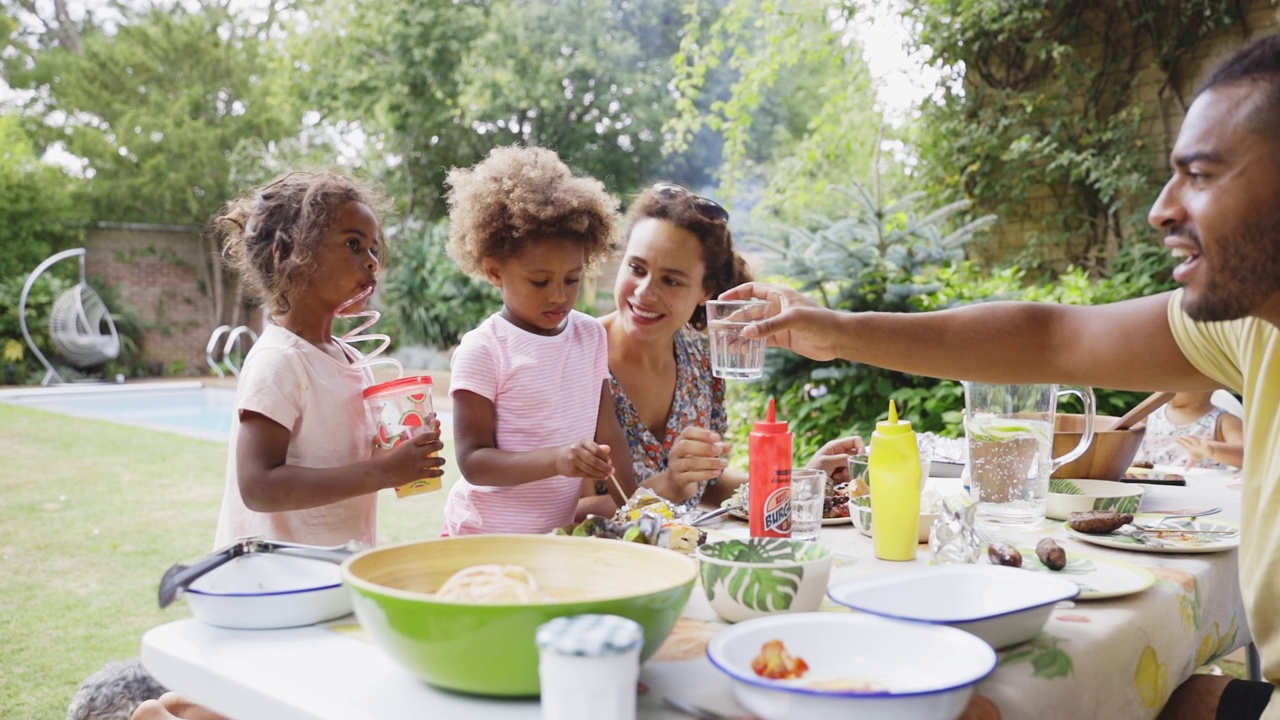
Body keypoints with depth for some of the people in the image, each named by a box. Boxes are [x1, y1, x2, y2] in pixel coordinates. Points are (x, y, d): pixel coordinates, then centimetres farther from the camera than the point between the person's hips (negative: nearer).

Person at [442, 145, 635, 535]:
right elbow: (472, 462, -15)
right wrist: (555, 459, -28)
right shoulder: (482, 351, -12)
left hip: (562, 529, 5)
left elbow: (606, 430, 10)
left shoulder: (591, 335, 6)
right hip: (486, 537, -5)